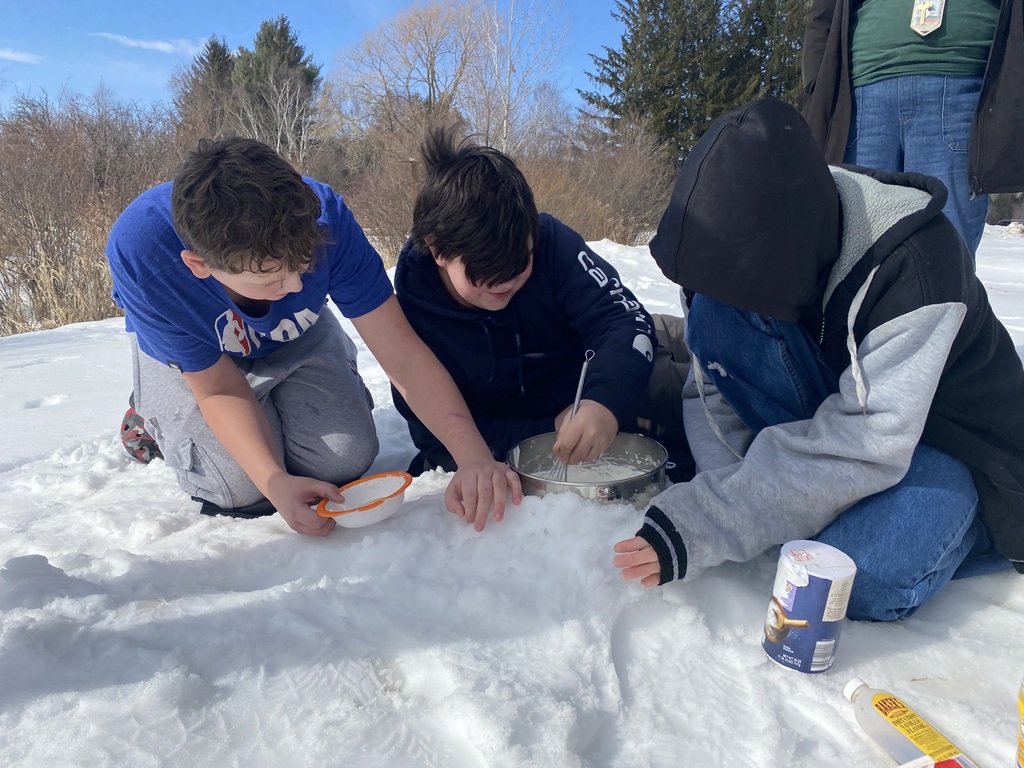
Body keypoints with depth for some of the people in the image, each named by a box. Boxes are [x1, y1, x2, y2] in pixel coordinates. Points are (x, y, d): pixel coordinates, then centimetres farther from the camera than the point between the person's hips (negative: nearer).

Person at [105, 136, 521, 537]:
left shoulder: (324, 217, -37)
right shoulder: (139, 251, -39)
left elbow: (405, 357, -33)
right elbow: (219, 389, -26)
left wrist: (474, 455, -44)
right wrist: (274, 483, -40)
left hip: (295, 337, 2)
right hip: (188, 354, -1)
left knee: (344, 461, -13)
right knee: (241, 489, -18)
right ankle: (156, 415, 13)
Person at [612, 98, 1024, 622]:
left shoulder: (917, 260, -30)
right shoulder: (758, 247, -15)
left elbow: (864, 445, -36)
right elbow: (712, 389, -11)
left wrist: (702, 528, -40)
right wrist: (728, 495, -27)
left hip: (948, 444, -4)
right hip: (832, 408, 4)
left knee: (863, 584, -34)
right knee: (714, 317, -22)